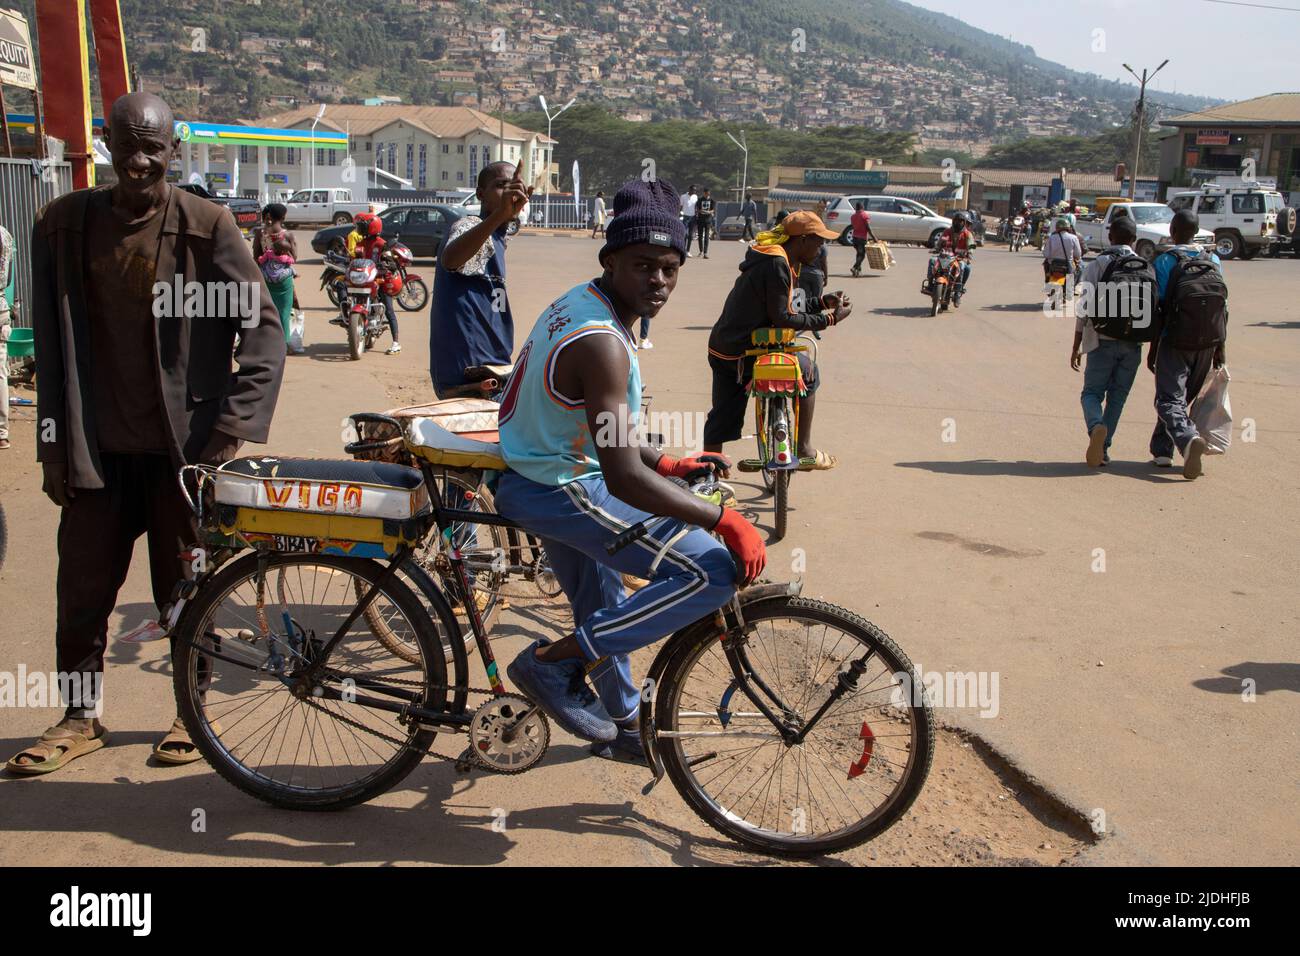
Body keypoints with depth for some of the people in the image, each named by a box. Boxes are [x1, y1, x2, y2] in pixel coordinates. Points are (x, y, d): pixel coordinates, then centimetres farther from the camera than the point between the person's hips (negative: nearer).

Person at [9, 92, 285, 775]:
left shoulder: (205, 226, -7)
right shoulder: (65, 223, 2)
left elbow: (263, 327, -6)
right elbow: (51, 342, 5)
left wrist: (233, 426, -12)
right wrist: (54, 445, 4)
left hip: (182, 446, -3)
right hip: (96, 449, 3)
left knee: (185, 590, 9)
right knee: (82, 587, 10)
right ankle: (80, 718, 29)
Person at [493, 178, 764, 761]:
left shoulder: (580, 302, 4)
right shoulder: (600, 341, -28)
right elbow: (626, 480, -34)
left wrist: (669, 465, 12)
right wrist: (726, 521, -28)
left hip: (535, 472, 10)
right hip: (560, 491, -10)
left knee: (605, 611, 29)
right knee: (713, 573, -16)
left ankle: (622, 725, 53)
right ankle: (553, 663, -8)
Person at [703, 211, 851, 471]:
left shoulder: (770, 258, 15)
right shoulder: (777, 264, -17)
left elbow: (780, 304, 20)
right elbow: (783, 317, -19)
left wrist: (821, 302, 13)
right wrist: (829, 319, -14)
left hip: (722, 349, 10)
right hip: (744, 353, -10)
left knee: (722, 417, 13)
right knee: (807, 372, 5)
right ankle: (804, 452, 10)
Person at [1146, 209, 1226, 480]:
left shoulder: (1165, 261, -7)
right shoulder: (1213, 260, 7)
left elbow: (1159, 307, -9)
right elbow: (1223, 306, 6)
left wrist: (1153, 348, -3)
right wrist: (1220, 347, 12)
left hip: (1176, 340, -5)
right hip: (1208, 343, 5)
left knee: (1169, 399, -5)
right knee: (1182, 397, 17)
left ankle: (1188, 438, -32)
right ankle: (1162, 451, 18)